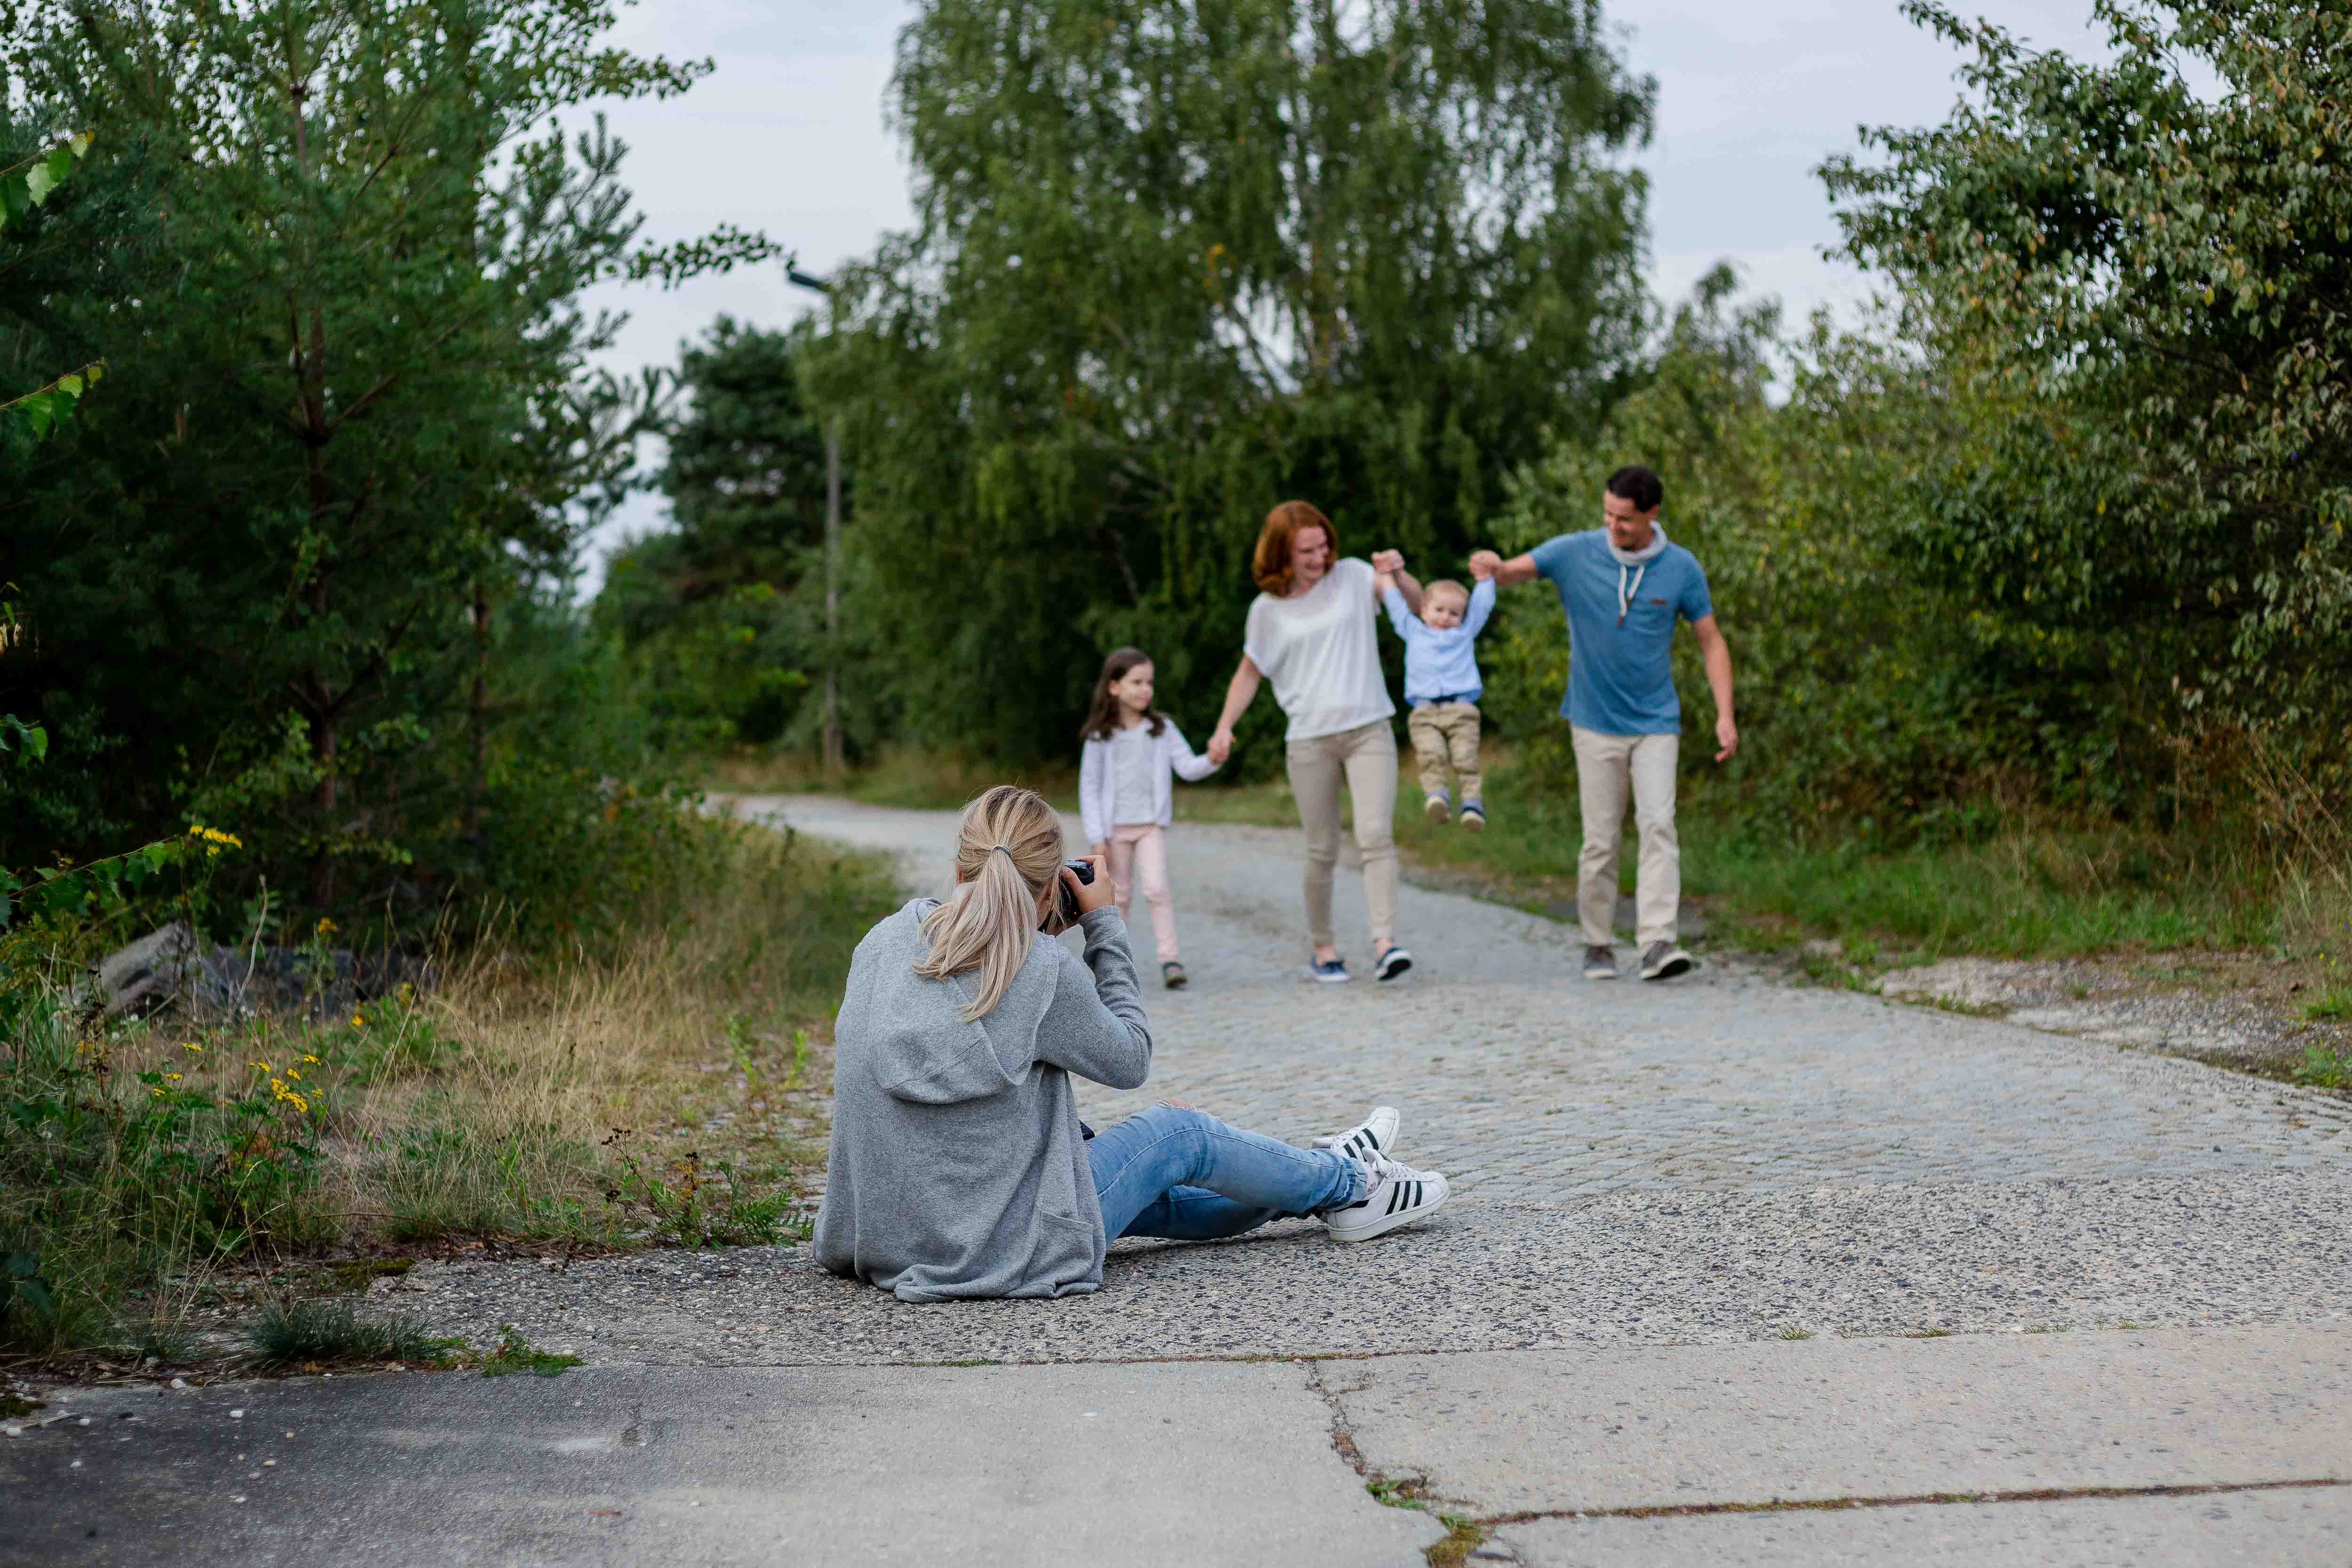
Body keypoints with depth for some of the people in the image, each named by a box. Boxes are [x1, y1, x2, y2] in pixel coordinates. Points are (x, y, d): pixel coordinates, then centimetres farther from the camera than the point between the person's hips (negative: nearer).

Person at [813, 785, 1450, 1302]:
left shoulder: (882, 943, -3)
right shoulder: (1043, 973, -21)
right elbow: (1129, 1060, -2)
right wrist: (1106, 928, 4)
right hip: (1001, 1254, -7)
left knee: (1151, 1192, 28)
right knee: (1177, 1132, 16)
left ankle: (1312, 1184, 50)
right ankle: (1349, 1185, 40)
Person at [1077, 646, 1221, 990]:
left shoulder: (1162, 729, 1)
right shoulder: (1100, 736, -3)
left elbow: (1188, 768, -5)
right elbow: (1089, 787, -2)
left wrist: (1211, 761, -27)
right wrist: (1096, 838, -7)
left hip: (1151, 825, 0)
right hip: (1115, 826, 0)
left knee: (1157, 888, -15)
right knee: (1119, 896, 9)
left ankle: (1169, 961, -15)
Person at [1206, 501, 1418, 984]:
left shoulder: (1352, 577, 4)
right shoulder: (1268, 609, 5)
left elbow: (1419, 607, 9)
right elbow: (1249, 673, 16)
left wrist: (1399, 573, -11)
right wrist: (1224, 727, 4)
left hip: (1369, 730, 0)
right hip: (1309, 740, 0)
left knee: (1376, 835, -16)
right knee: (1323, 851, 4)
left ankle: (1385, 943, -22)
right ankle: (1322, 948, 20)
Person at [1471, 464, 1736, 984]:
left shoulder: (1681, 568, -3)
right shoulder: (1575, 553, -5)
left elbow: (1712, 642, 4)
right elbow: (1509, 572, -9)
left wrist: (1725, 716, -5)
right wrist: (1491, 565, -35)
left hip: (1655, 723, 0)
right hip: (1596, 723, 0)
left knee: (1658, 825, -14)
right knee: (1600, 841, 3)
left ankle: (1657, 944, -19)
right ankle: (1598, 946, 15)